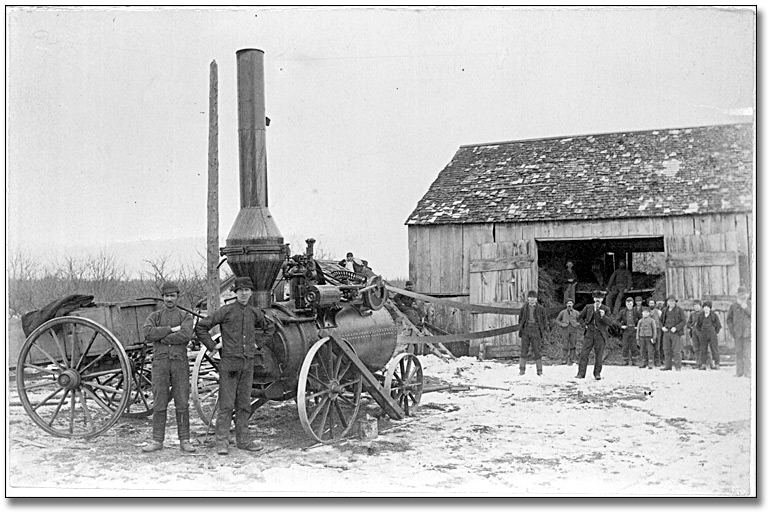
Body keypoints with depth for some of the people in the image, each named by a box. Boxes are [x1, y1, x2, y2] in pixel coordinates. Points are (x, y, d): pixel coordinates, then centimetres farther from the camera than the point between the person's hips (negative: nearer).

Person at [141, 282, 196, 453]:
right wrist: (171, 329, -14)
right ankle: (157, 441, 8)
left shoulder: (186, 317, 6)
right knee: (159, 404, 2)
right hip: (160, 362, 1)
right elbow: (147, 333, -12)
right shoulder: (154, 316, 10)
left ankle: (184, 441, 6)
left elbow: (186, 335, -15)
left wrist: (162, 338, -10)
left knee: (182, 404, 1)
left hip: (180, 363, -1)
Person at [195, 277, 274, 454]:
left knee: (244, 404, 9)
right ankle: (221, 442, 1)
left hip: (248, 363, 4)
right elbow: (201, 327, -3)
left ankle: (242, 440, 16)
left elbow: (269, 327, 29)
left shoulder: (255, 312, 8)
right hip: (229, 362, -4)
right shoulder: (225, 311, -5)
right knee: (226, 404, -4)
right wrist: (212, 347, -4)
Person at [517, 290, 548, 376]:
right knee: (523, 350, 1)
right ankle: (522, 370, 6)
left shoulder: (541, 309, 4)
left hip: (536, 331, -2)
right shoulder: (524, 308, 10)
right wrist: (521, 329, 7)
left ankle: (539, 371, 5)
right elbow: (521, 320, 18)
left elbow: (544, 320, 7)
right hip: (525, 330, 2)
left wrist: (544, 332, 0)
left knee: (537, 351, -1)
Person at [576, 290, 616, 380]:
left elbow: (610, 322, -6)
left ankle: (597, 373, 12)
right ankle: (581, 373, -3)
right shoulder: (588, 307, 9)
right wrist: (585, 325, 6)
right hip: (589, 333, 2)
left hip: (600, 335, -2)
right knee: (584, 353, -5)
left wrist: (603, 316, -23)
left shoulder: (606, 309, 2)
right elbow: (581, 317, 21)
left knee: (599, 355, 0)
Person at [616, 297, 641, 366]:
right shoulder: (622, 311, 7)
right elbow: (617, 320, 9)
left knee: (634, 346, -1)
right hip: (626, 330, 1)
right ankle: (626, 361, 4)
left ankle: (634, 361, 5)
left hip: (634, 329, -1)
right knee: (625, 346, -2)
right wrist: (621, 326, -7)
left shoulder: (636, 311, 5)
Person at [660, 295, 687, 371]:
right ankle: (668, 366, 9)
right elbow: (660, 320, 22)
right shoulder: (665, 310, 14)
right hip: (666, 332, 5)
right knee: (667, 350, 4)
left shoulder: (679, 310, -1)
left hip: (676, 333, -5)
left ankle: (678, 367, -3)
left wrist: (676, 328, -16)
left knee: (676, 350, -7)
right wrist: (662, 327, 3)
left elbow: (684, 321, -5)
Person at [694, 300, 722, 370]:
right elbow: (698, 325, 18)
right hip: (703, 335, 2)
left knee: (714, 348, -3)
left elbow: (718, 325, 6)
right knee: (703, 349, 0)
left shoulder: (714, 315, 1)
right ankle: (703, 364, 2)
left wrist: (715, 333, 2)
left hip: (712, 334, -2)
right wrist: (700, 332, 8)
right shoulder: (700, 316, 8)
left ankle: (716, 364, 1)